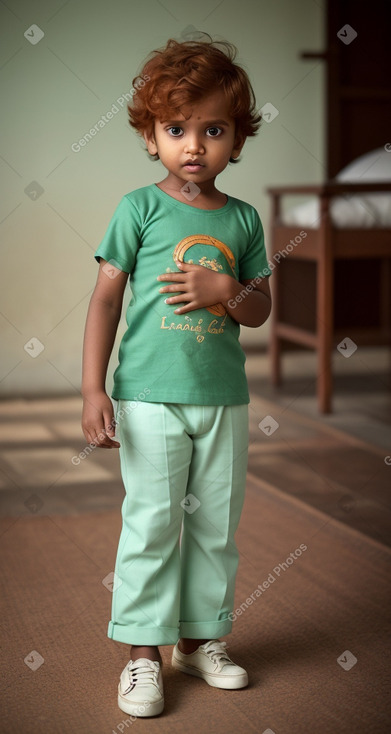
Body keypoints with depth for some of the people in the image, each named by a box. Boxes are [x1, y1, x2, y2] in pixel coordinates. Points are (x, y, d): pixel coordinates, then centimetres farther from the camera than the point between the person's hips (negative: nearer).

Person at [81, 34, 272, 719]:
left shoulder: (243, 219, 5)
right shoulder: (140, 208, -4)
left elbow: (261, 309, 8)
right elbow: (106, 298, -4)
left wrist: (226, 291, -15)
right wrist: (93, 389, -9)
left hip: (224, 398, 4)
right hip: (151, 397, -4)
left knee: (217, 525, 11)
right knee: (151, 522, 1)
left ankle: (200, 637, 26)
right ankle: (143, 651, 12)